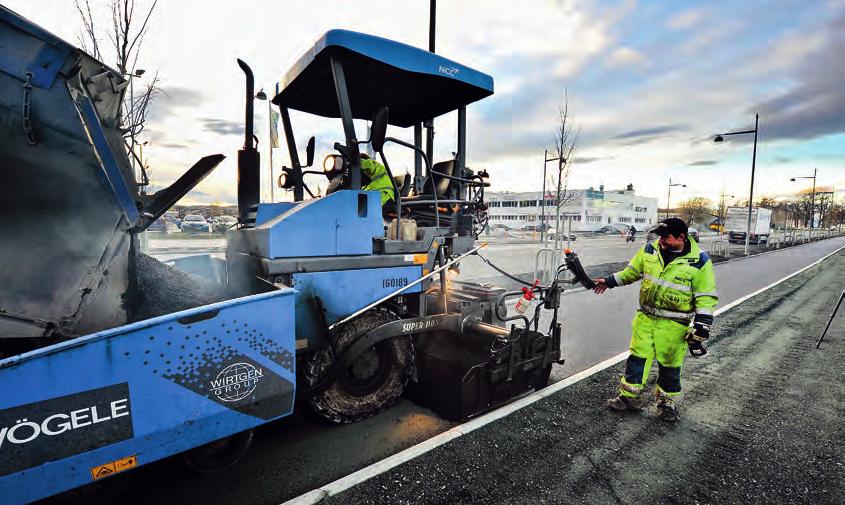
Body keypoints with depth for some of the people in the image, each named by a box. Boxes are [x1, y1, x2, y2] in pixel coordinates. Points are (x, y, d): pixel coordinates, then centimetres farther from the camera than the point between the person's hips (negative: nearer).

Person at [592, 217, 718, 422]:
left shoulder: (698, 261, -12)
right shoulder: (650, 250, -1)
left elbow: (706, 297, -9)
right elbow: (632, 271, 15)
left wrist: (701, 327, -12)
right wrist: (610, 281, 12)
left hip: (673, 324, -3)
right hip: (645, 317, 3)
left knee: (669, 363, 10)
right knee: (637, 355, 9)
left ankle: (667, 401, 32)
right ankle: (629, 396, 24)